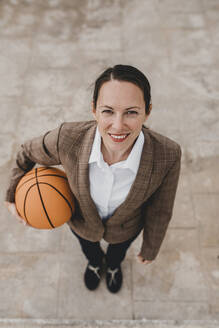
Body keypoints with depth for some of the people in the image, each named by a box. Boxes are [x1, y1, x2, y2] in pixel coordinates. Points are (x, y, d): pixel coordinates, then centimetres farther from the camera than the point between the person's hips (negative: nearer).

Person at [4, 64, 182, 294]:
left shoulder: (168, 154, -38)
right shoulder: (67, 138, -39)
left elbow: (159, 210, -19)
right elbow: (28, 152, -15)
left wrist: (150, 249, -2)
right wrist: (13, 195, -5)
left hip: (126, 227, 0)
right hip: (80, 219, 1)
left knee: (118, 250, 36)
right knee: (88, 247, 36)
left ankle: (113, 265, 76)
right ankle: (94, 262, 76)